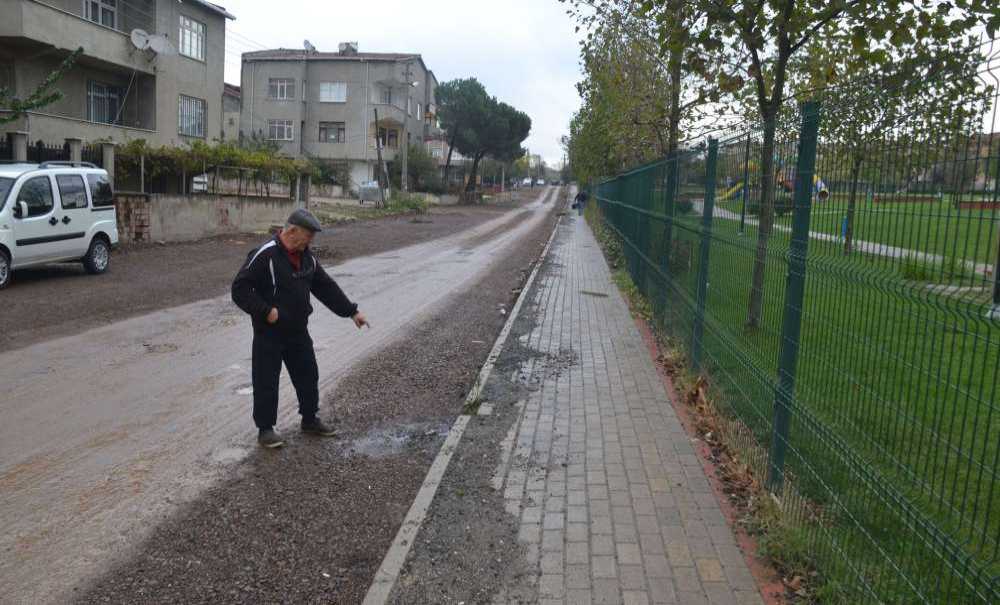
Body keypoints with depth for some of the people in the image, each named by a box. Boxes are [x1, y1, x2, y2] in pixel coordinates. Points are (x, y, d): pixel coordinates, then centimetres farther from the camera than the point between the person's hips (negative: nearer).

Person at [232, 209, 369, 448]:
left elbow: (327, 287, 11)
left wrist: (352, 311, 9)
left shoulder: (306, 258, 4)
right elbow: (240, 289, -20)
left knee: (308, 376, 15)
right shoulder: (264, 256, -19)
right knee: (266, 383, 3)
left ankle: (310, 420, 33)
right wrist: (265, 311, -25)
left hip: (298, 331, 7)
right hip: (269, 334, -7)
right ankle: (265, 429, 18)